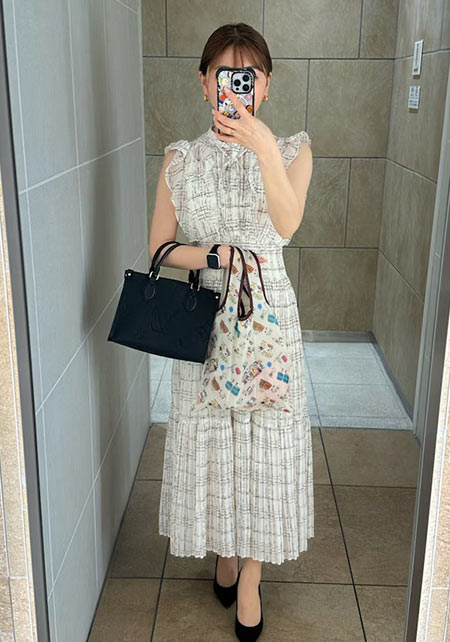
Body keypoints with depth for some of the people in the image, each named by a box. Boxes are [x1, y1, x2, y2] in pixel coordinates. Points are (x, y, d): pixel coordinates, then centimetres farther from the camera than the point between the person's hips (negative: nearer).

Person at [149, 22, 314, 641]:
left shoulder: (292, 148, -2)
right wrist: (223, 254, -14)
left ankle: (250, 577, 25)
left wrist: (263, 145, -37)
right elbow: (161, 247, 2)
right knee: (210, 437, 10)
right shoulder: (182, 158, 1)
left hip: (271, 315, -1)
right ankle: (226, 553, 35)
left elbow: (287, 224, -22)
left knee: (266, 441, 5)